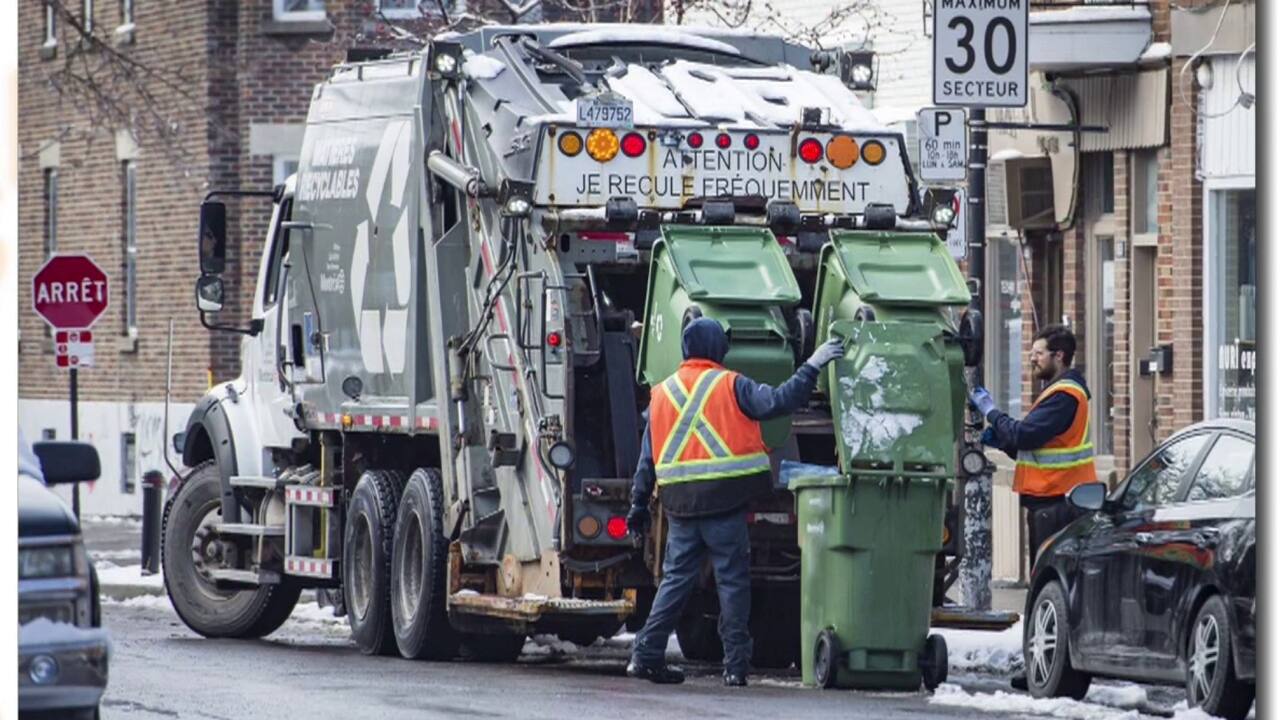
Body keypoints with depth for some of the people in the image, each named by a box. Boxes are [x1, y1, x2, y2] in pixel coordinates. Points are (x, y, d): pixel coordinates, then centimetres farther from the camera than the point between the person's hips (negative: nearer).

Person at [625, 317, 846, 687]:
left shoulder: (662, 393, 11)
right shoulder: (731, 386, -3)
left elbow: (648, 458, 13)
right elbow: (779, 401, -14)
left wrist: (639, 505, 17)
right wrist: (812, 366, -7)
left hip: (679, 503, 4)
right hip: (726, 503, -4)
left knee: (675, 579, 9)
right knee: (732, 581, 1)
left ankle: (647, 654, 2)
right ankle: (736, 663, -1)